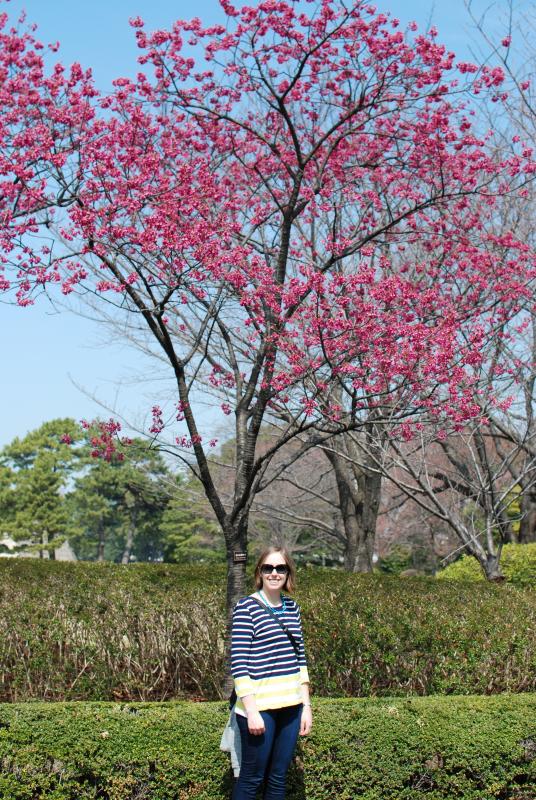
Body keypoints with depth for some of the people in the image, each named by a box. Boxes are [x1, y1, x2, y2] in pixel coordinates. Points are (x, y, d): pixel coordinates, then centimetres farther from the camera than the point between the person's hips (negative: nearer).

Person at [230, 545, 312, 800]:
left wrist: (306, 705, 10)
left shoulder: (292, 607, 9)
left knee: (278, 778, 12)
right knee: (251, 779, 2)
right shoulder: (246, 607, -8)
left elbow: (300, 658, 14)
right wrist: (251, 711, -16)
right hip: (259, 705, -6)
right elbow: (238, 663, -12)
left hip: (290, 706, 6)